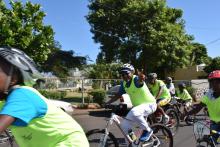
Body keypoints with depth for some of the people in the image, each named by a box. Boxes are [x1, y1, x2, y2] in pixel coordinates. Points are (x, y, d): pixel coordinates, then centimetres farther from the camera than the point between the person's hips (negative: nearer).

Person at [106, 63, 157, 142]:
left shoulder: (136, 79, -24)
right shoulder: (123, 83, -2)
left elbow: (141, 79, -49)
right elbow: (119, 94, 7)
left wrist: (141, 77, -73)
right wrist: (108, 103, -5)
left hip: (149, 104, -8)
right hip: (138, 105, 8)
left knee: (134, 112, -37)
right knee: (125, 126, 0)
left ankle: (147, 130, -15)